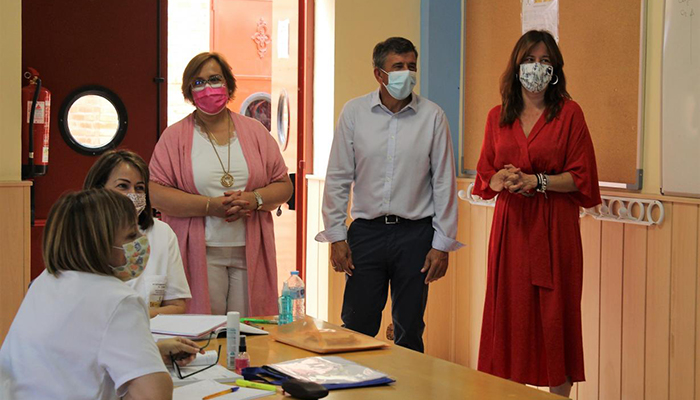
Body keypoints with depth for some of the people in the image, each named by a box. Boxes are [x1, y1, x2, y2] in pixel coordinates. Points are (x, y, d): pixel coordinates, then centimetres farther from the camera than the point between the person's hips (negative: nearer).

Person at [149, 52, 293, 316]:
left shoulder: (254, 131, 12)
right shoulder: (175, 136, 5)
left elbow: (284, 185, 11)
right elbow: (155, 193, -5)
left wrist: (255, 199, -10)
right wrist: (210, 206, -15)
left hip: (250, 253, 2)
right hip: (200, 253, -2)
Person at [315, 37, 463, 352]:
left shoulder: (432, 116, -1)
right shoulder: (354, 112, 1)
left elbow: (444, 183, 1)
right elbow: (337, 178, 4)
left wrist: (442, 244, -1)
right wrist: (336, 236, 1)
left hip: (415, 234, 0)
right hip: (366, 232, 1)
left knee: (409, 332, 8)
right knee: (357, 327, 2)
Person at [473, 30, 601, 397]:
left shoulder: (569, 113, 0)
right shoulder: (498, 116, 11)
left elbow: (580, 176, -3)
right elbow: (485, 174, 14)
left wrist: (536, 181, -14)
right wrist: (501, 181, -8)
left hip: (554, 228, -3)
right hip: (510, 225, 3)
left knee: (554, 313, -1)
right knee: (510, 312, 3)